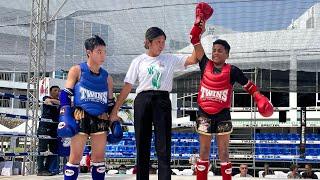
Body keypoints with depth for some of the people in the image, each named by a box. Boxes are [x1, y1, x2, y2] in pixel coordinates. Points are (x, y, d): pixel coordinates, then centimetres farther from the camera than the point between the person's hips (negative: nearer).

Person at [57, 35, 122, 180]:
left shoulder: (106, 77, 12)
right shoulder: (77, 70, 1)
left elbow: (110, 104, 16)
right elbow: (65, 95, -3)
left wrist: (115, 124, 8)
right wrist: (64, 117, -15)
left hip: (101, 119, 4)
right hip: (81, 117, -4)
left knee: (99, 157, 7)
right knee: (75, 156, -3)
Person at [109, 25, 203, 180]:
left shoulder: (170, 59, 10)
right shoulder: (139, 61, 9)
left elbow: (193, 59, -2)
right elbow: (127, 87, 7)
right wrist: (115, 110, 3)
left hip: (162, 101, 0)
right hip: (142, 101, 0)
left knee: (164, 145, -4)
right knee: (142, 144, 4)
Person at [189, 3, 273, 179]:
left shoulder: (232, 70, -2)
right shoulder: (205, 65, 2)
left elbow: (248, 85, 3)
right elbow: (195, 41, 0)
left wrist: (259, 98, -11)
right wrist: (200, 21, -3)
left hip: (222, 115, -2)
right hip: (204, 114, 2)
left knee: (223, 152, 5)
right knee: (204, 151, 8)